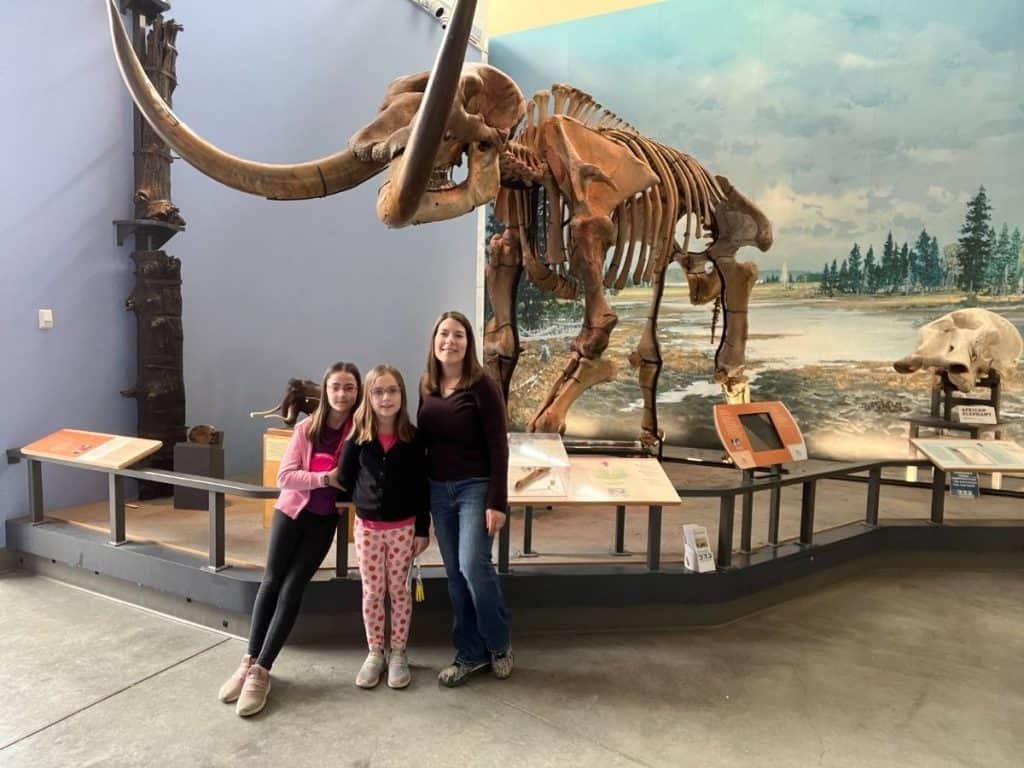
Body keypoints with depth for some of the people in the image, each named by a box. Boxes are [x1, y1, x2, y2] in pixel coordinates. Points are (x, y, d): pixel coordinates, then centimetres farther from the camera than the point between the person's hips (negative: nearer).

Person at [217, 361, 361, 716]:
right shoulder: (307, 428, -6)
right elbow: (285, 476, -10)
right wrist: (326, 478, -21)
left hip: (324, 520, -1)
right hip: (291, 511, 1)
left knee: (292, 589, -2)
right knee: (271, 582, 5)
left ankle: (261, 671, 5)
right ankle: (250, 660, 18)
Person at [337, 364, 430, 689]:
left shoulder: (412, 437, -7)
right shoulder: (358, 437, -6)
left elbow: (421, 487, -4)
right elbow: (344, 479, 5)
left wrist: (423, 529, -4)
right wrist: (364, 501, -3)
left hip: (403, 527, -1)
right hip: (367, 526, 1)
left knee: (399, 590, 9)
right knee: (371, 592, 10)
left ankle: (398, 654, 24)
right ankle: (374, 653, 26)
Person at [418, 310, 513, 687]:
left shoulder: (482, 385, -12)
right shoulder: (426, 386, 5)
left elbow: (498, 447, -13)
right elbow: (423, 440, 12)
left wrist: (497, 502, -17)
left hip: (475, 487, -5)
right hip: (437, 490, 6)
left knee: (473, 566, -12)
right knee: (455, 574, 10)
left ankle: (499, 644, 15)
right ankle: (470, 654, 25)